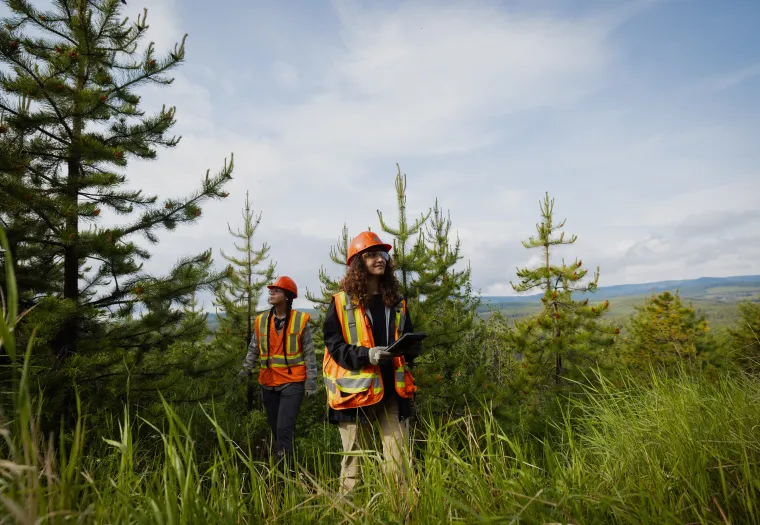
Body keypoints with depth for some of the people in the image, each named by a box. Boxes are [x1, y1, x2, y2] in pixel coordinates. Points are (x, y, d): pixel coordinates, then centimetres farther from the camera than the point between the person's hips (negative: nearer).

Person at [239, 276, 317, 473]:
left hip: (293, 382, -4)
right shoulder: (261, 321, 3)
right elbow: (254, 349, 11)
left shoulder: (300, 320, -7)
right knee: (275, 428, 14)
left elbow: (309, 354, -4)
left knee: (285, 428, -12)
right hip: (268, 383, 5)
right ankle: (285, 467, 33)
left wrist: (311, 382, -6)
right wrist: (246, 368, -5)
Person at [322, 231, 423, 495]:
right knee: (354, 457, 8)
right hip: (356, 391, -3)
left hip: (393, 390, 4)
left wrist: (412, 348, -3)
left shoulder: (397, 302, 12)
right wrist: (368, 355, -21)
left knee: (399, 459, 6)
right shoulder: (342, 302, -3)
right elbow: (334, 346, -7)